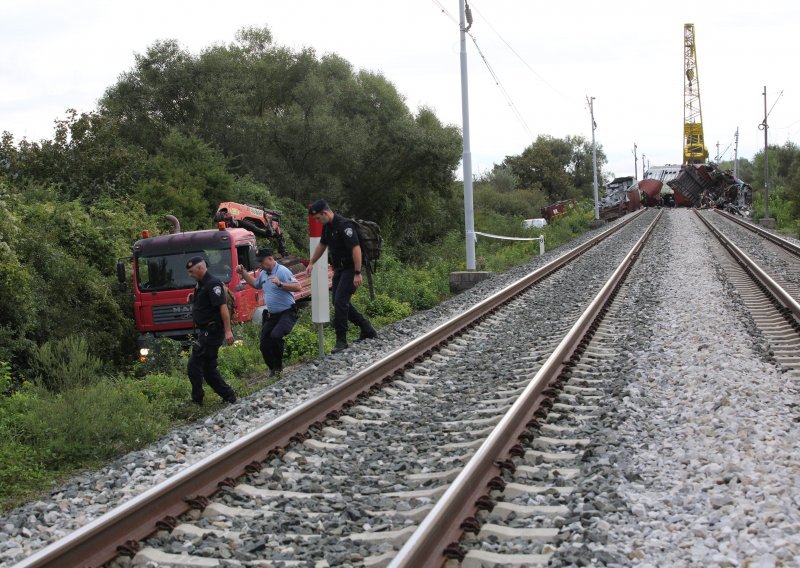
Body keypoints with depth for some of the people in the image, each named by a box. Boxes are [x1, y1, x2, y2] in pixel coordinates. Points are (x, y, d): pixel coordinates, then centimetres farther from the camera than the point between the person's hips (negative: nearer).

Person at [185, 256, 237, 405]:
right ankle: (228, 396, 14)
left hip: (211, 331, -10)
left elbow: (223, 306, -23)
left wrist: (228, 331, -29)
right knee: (208, 367, 12)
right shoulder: (201, 284, 15)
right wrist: (194, 298, 9)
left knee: (194, 364, -8)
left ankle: (197, 400, -2)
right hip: (206, 331, 10)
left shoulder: (213, 284, -16)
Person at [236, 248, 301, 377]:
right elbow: (255, 283, 34)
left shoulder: (282, 271, -14)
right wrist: (243, 272, 24)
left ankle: (278, 366, -12)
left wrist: (280, 284, -32)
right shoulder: (263, 274, 12)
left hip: (287, 313, -9)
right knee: (264, 344, 3)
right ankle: (273, 369, 19)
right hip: (273, 315, 9)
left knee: (275, 336, -29)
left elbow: (298, 287, -23)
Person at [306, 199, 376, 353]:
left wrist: (357, 273, -28)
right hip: (339, 269, 10)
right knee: (340, 302, 11)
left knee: (340, 301, -14)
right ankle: (367, 330, 23)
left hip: (350, 269, -10)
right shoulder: (327, 226, 7)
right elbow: (322, 245, 25)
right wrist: (311, 263, 25)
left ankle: (341, 341, -7)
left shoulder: (344, 225, -22)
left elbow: (356, 248, -27)